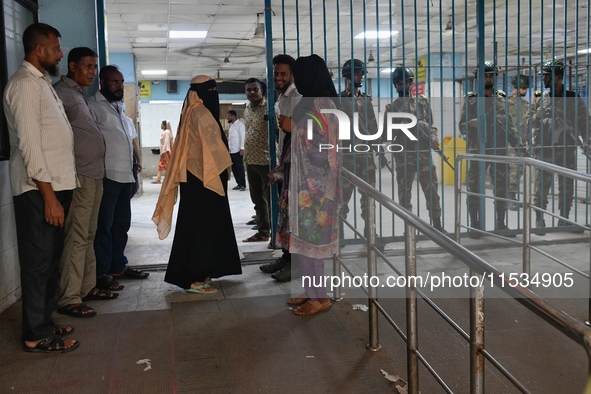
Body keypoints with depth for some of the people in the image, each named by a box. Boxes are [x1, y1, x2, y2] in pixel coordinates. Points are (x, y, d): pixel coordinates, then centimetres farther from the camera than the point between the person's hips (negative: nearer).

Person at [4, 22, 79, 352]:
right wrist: (49, 195, -21)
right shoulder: (25, 84, -12)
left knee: (51, 260, 16)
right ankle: (37, 336, 9)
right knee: (39, 263, -2)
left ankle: (44, 322, 28)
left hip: (55, 187, 10)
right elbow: (29, 144, -19)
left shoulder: (42, 83, 18)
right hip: (39, 191, -10)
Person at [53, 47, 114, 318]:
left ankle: (87, 287, 23)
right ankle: (68, 299, -4)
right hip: (79, 174, -10)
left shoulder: (80, 94, 21)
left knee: (88, 235, 14)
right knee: (77, 237, -9)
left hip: (95, 174, 10)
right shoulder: (61, 92, -8)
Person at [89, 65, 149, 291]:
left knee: (122, 224, 14)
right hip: (107, 177, -8)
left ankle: (118, 266, 24)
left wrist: (134, 162, 16)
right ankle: (101, 273, 4)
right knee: (104, 225, -3)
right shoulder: (94, 106, -7)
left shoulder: (119, 108, 19)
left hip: (125, 177, 8)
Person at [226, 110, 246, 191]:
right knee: (234, 169, 8)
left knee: (240, 168, -4)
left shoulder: (240, 124, -6)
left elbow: (242, 136, -12)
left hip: (237, 151, -8)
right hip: (231, 151, 8)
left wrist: (242, 148, -18)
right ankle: (239, 184, 15)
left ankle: (243, 185, 0)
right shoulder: (231, 125, 18)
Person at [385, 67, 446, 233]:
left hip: (424, 153, 1)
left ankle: (437, 225, 13)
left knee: (431, 190, 3)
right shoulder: (392, 107, 5)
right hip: (403, 156, -1)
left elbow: (431, 124, 12)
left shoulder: (423, 102, 9)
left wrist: (433, 137, -7)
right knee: (404, 193, 6)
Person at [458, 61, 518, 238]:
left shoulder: (502, 98, 12)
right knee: (474, 189, 0)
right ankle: (474, 224, 9)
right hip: (477, 150, -3)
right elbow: (462, 124, 0)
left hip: (499, 149, 3)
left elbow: (509, 124, 14)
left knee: (501, 188, 8)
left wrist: (517, 144, 6)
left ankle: (500, 224, 18)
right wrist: (472, 124, -21)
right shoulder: (471, 99, 1)